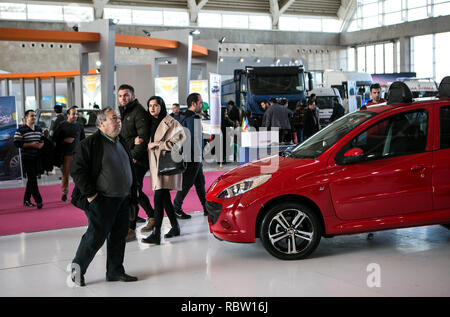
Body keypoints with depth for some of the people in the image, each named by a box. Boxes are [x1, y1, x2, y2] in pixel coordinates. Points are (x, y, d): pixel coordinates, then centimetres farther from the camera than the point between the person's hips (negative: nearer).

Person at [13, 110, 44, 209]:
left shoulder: (39, 129, 13)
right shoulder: (21, 130, -7)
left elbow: (43, 140, 22)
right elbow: (16, 143, -11)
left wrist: (41, 144, -2)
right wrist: (31, 144, -18)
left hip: (36, 158, 7)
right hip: (27, 158, -6)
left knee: (32, 179, 11)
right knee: (32, 179, -8)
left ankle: (26, 200, 21)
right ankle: (38, 200, -8)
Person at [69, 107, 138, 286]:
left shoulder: (121, 142, 15)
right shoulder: (90, 144, -10)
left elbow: (130, 168, 25)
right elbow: (77, 170, -13)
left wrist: (133, 191, 18)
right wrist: (90, 194, -16)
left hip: (123, 199, 7)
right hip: (101, 201, -7)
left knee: (119, 235, 10)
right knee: (96, 235, -4)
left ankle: (115, 271, 22)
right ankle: (77, 267, 14)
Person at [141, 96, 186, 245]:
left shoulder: (170, 122, -7)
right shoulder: (151, 123, 16)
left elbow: (177, 142, -14)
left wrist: (157, 144, -12)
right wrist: (147, 145, 6)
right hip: (156, 163, 8)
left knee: (159, 197, -14)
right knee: (164, 197, 12)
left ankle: (156, 234, -15)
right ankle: (175, 227, 26)